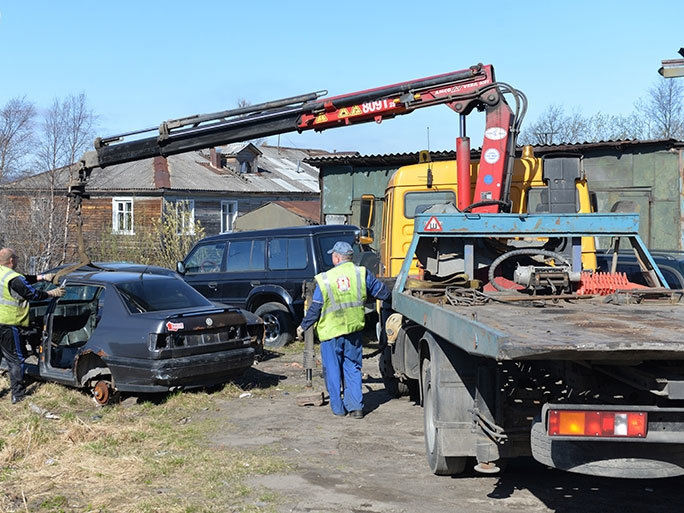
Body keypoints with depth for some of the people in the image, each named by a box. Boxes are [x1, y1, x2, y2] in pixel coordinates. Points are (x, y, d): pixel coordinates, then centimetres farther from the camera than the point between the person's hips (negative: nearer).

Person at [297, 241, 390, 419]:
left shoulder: (324, 279, -7)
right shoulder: (361, 273, -2)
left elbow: (315, 309, -3)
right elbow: (383, 293, 6)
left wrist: (303, 327, 11)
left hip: (330, 331, -2)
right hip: (354, 330, 2)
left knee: (333, 370, 10)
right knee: (353, 368, 12)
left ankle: (338, 407, 15)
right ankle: (355, 406, 7)